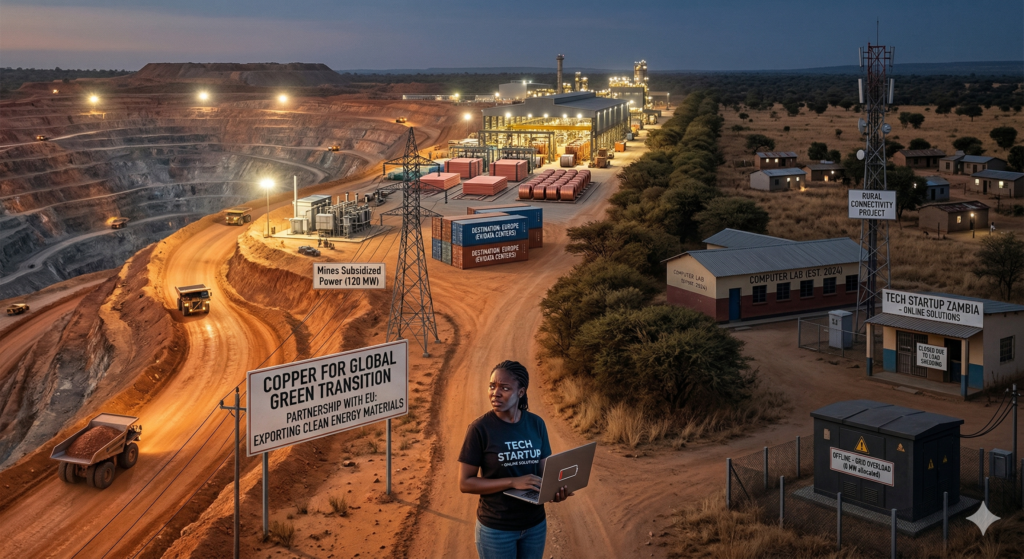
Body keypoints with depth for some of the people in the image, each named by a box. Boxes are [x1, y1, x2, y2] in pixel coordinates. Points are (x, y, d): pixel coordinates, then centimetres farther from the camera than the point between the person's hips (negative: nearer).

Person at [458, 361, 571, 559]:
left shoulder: (536, 424, -3)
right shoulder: (480, 428, -14)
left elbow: (544, 469, 6)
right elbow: (465, 483, -14)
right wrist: (513, 482, -23)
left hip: (535, 524, 4)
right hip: (496, 528, -4)